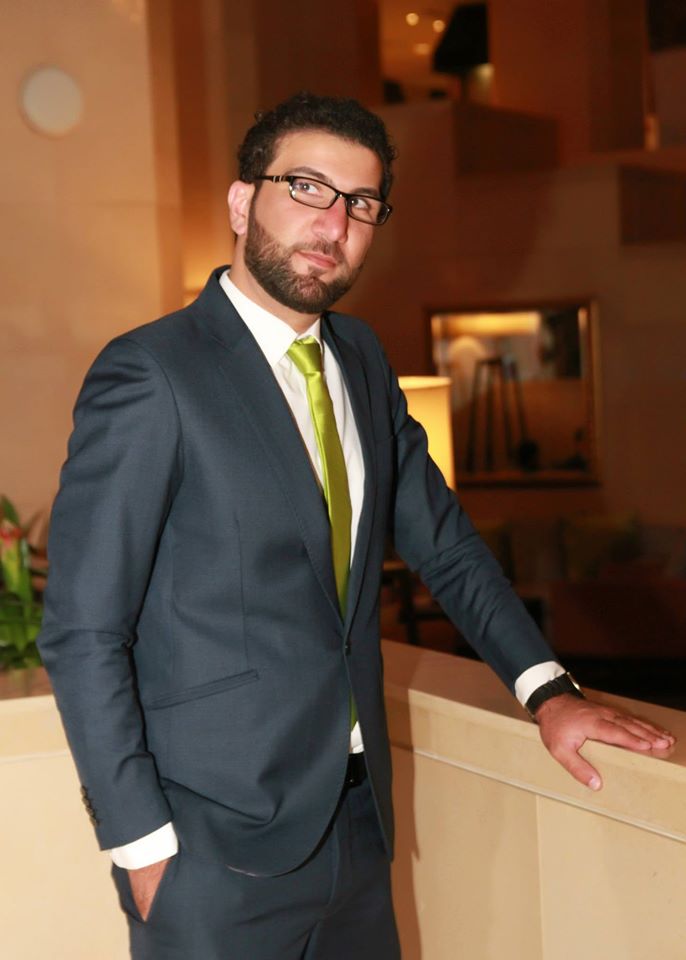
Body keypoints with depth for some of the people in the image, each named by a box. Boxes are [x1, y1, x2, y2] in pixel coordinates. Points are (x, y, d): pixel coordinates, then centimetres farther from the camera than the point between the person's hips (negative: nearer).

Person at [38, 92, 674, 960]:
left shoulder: (360, 359, 8)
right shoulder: (149, 377, -15)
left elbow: (440, 540, 16)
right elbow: (82, 634, -14)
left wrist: (546, 689, 6)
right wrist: (141, 847, -15)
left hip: (356, 820, 7)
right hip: (215, 852, -6)